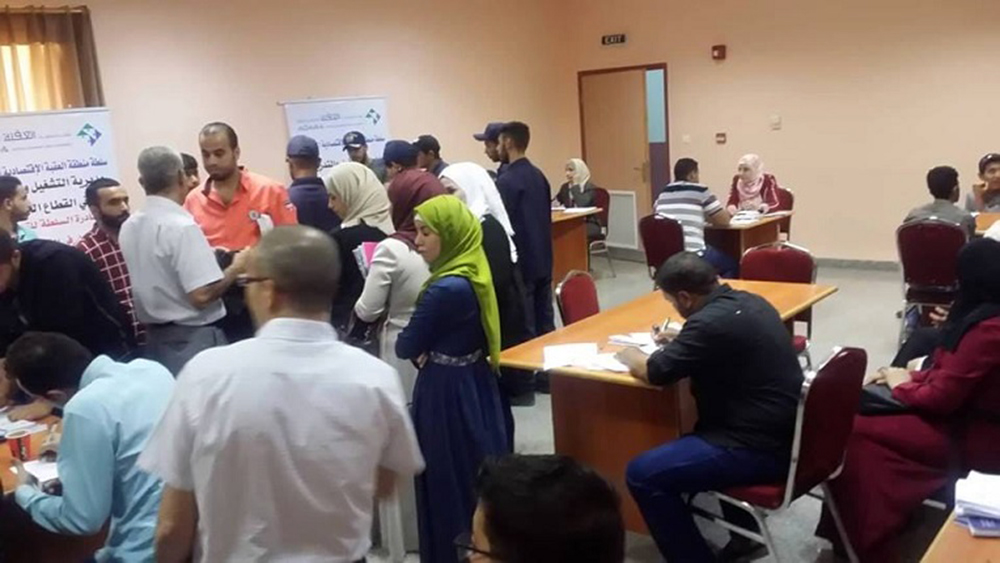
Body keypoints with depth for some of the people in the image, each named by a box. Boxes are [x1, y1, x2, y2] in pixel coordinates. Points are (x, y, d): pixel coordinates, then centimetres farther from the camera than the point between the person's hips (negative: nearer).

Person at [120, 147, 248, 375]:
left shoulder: (128, 227, 5)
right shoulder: (182, 226, -19)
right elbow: (202, 295, -24)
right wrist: (235, 268, -8)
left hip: (156, 337, 8)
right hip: (193, 337, -8)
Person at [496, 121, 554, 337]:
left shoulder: (506, 181, -15)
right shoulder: (539, 176, 9)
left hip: (520, 262, -8)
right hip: (543, 259, 8)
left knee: (524, 329, -1)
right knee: (545, 323, 12)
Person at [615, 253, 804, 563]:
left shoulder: (711, 322, -22)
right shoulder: (749, 302, 6)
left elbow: (653, 373, -12)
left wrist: (630, 356, 7)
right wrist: (682, 340, 22)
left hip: (762, 448, -10)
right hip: (786, 433, 10)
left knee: (641, 474, -10)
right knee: (702, 429, 34)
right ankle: (744, 531, 35)